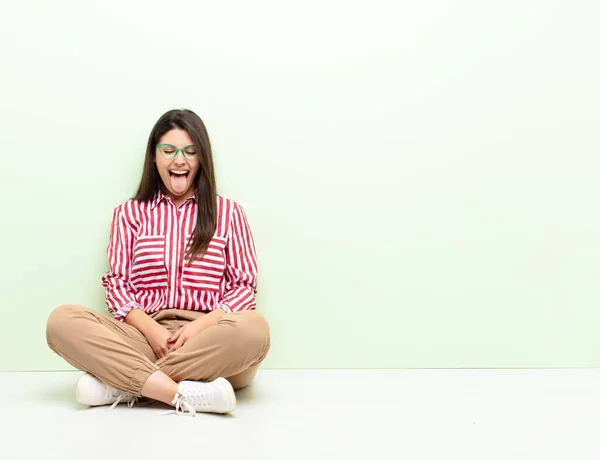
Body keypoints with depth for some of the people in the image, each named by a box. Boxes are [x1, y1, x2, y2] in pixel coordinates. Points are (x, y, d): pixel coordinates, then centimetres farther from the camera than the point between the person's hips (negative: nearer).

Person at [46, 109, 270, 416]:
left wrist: (201, 326, -12)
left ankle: (122, 385, -24)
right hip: (144, 336, 1)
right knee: (62, 321, -25)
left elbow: (244, 285, 7)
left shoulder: (228, 212, 13)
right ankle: (187, 395, -32)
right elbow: (116, 284, 8)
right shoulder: (129, 213, 16)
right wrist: (151, 330, -12)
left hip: (208, 339, 0)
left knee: (253, 327, -35)